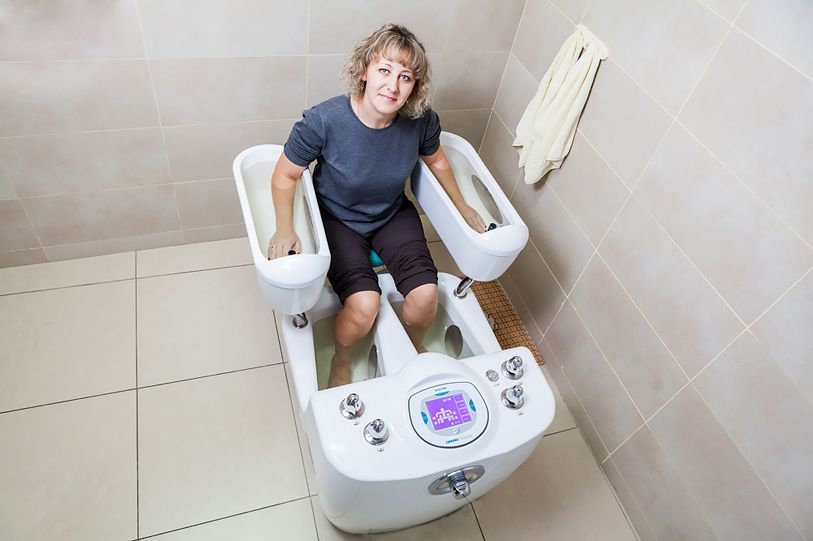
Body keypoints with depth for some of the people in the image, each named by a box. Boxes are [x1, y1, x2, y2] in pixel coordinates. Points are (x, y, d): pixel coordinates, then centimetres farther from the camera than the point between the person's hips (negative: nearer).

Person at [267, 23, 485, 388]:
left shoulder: (421, 120, -20)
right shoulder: (325, 120, -30)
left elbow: (436, 161, 3)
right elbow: (285, 175, -15)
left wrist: (463, 208, 8)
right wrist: (285, 230, -27)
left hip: (394, 214, 3)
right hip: (337, 218, -3)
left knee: (425, 295, -16)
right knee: (364, 305, -23)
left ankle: (415, 347, 22)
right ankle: (341, 362, 14)